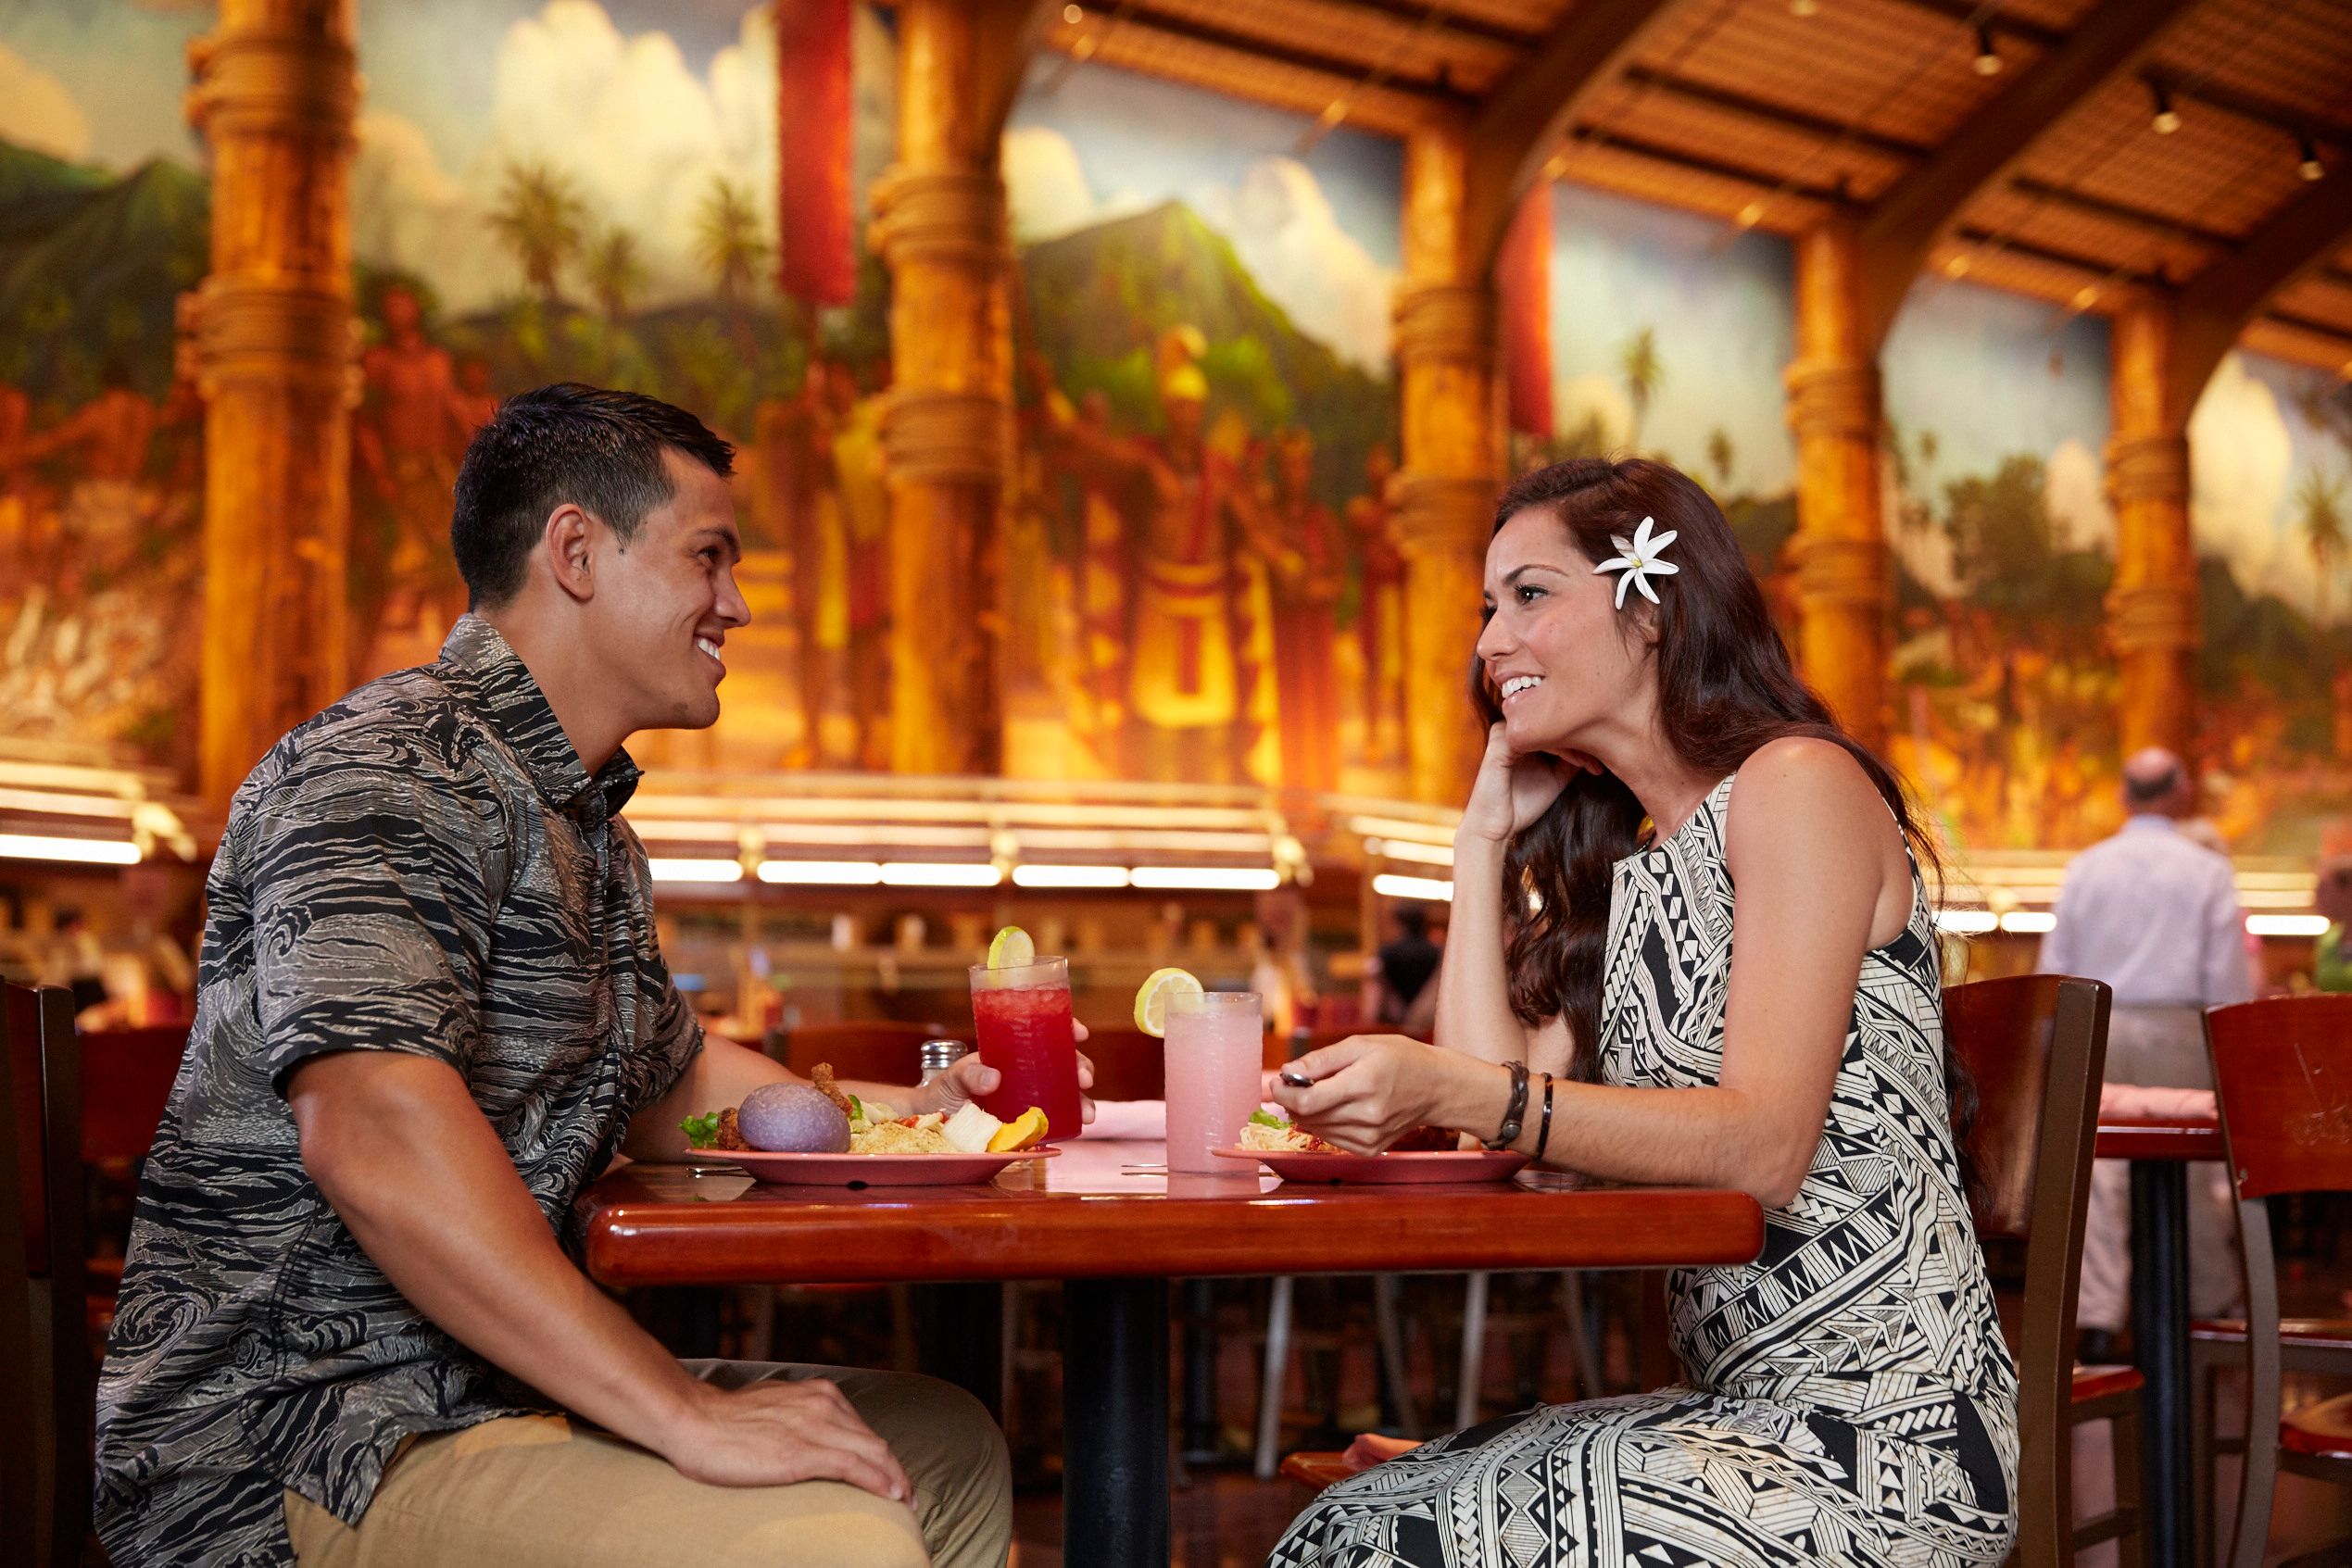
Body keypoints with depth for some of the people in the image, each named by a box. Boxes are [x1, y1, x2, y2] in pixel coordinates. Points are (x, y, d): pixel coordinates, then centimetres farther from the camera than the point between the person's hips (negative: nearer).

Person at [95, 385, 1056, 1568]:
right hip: (296, 1447, -10)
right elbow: (371, 1134, -31)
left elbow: (662, 1080, 33)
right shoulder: (393, 770, -16)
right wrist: (687, 1414, -32)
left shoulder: (588, 826, 18)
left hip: (500, 1381, 11)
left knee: (948, 1451, 15)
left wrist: (901, 1117, 18)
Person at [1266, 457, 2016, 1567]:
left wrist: (1454, 1093, -31)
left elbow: (1763, 1147, -20)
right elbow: (1500, 1102, 3)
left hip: (1884, 1432, -7)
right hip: (1746, 1410, 8)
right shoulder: (1624, 869, 17)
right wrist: (1486, 833, 10)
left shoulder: (1797, 784, -8)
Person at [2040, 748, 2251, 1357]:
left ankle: (2097, 1316, -7)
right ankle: (2212, 1309, 21)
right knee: (2191, 1173, 9)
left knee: (2097, 1171, -1)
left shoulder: (2084, 868, 6)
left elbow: (2052, 969, 9)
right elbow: (2229, 981, -1)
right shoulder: (2209, 872, -1)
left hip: (2094, 1030, 2)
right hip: (2177, 1030, -1)